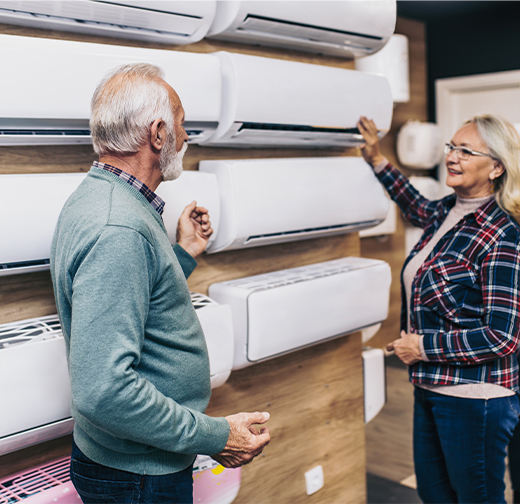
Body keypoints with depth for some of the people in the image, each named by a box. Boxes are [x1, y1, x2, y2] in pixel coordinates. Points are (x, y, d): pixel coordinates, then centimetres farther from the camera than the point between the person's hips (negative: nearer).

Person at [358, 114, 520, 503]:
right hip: (431, 388, 8)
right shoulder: (449, 211, 4)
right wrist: (378, 161, 28)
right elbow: (420, 210, 30)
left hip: (474, 398, -8)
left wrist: (423, 346, -15)